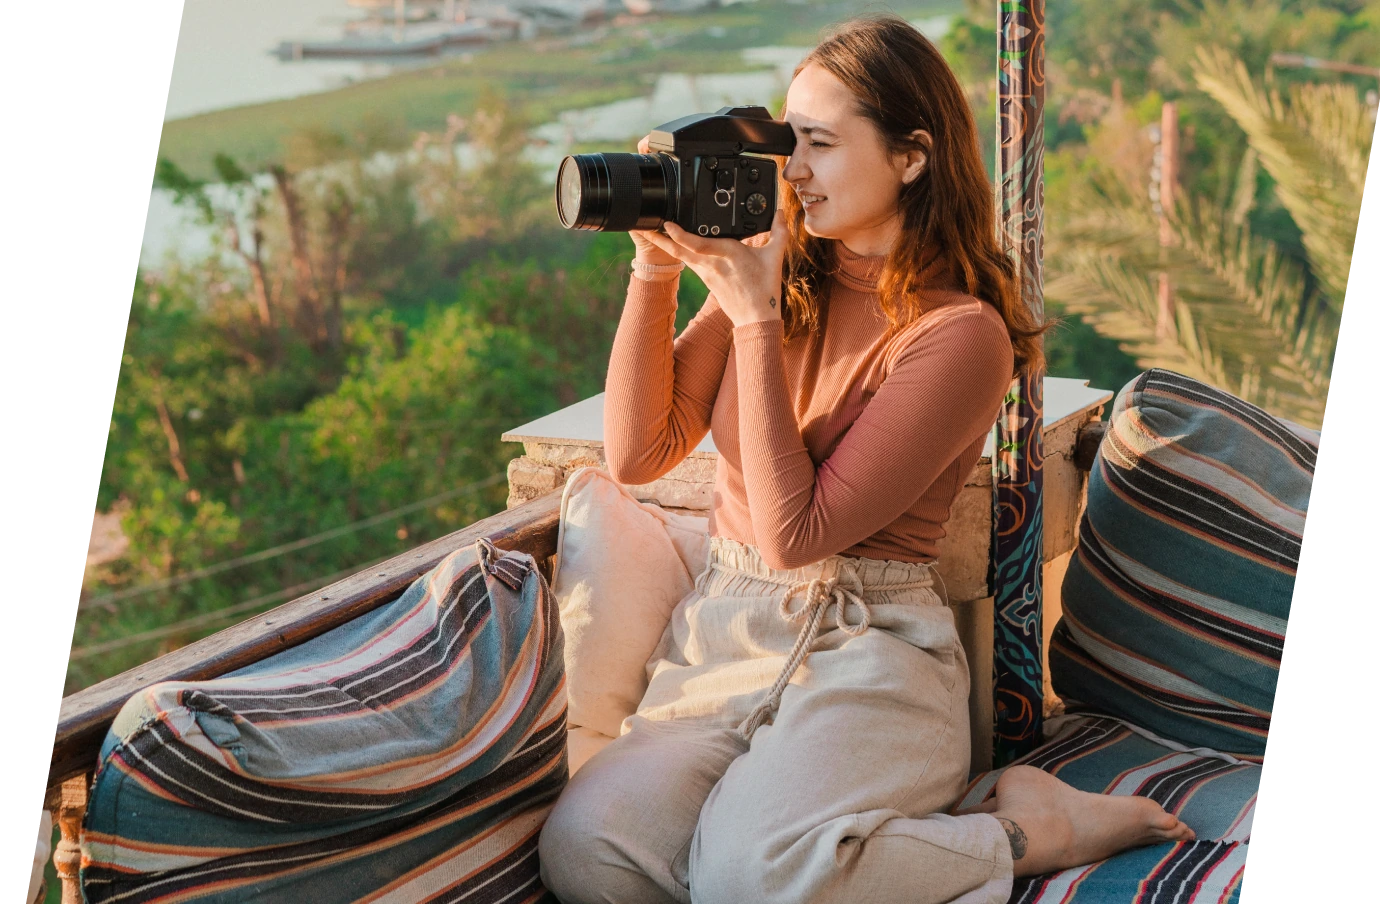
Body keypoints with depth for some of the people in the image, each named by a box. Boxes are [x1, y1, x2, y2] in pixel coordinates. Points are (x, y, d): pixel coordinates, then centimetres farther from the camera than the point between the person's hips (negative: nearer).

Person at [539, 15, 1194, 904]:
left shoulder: (961, 332, -10)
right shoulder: (776, 270, 8)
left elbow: (796, 532, -16)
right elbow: (637, 454, 4)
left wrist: (754, 315, -16)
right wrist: (656, 270, -5)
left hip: (865, 654, -4)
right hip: (720, 638, 4)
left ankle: (1028, 831, -7)